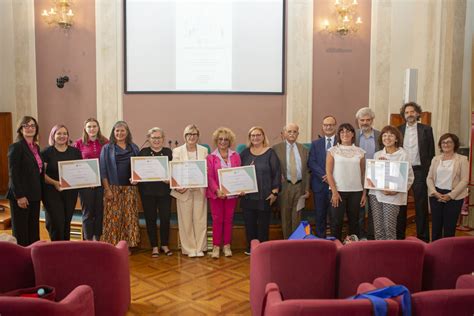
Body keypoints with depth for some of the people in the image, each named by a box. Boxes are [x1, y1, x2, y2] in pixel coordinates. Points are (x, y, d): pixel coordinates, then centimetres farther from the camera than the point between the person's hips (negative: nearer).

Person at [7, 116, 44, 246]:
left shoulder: (36, 147, 12)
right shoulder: (16, 147, -9)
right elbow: (13, 174, -14)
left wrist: (40, 193, 11)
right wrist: (19, 196, -18)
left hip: (35, 195, 7)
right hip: (21, 196, -7)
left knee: (34, 230, 10)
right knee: (20, 230, 3)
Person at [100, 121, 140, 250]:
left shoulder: (134, 148, 12)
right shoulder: (107, 148, 4)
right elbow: (103, 170, -1)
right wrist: (107, 189, -9)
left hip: (130, 188, 3)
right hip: (113, 187, -2)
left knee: (129, 217, 4)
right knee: (113, 217, -3)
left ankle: (127, 245, 14)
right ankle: (112, 246, 7)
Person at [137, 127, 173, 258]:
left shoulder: (168, 152, 7)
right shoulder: (143, 152, 6)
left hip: (164, 190, 0)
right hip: (147, 190, 0)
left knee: (165, 217, 1)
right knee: (150, 219, 6)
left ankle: (165, 245, 20)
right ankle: (154, 246, 18)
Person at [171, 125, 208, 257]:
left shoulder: (204, 150, 7)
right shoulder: (177, 151, 4)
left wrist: (205, 187, -11)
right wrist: (178, 187, -14)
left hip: (200, 190, 1)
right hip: (183, 190, -1)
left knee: (200, 220, 4)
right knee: (186, 221, 4)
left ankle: (200, 248, 16)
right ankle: (189, 248, 15)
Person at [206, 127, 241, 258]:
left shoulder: (235, 156, 6)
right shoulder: (211, 157, 1)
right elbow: (209, 176, -4)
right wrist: (217, 190, -18)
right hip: (216, 194, -1)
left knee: (228, 219, 8)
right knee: (217, 220, 2)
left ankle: (227, 246, 18)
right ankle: (216, 246, 11)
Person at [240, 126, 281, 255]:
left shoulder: (270, 153, -1)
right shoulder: (245, 153, 9)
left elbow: (277, 173, -3)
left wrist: (274, 192, -8)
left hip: (264, 196, -3)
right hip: (247, 196, 3)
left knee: (263, 224, 3)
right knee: (249, 223, 7)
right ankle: (250, 248, 20)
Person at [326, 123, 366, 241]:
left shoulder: (360, 152, 8)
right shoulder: (333, 151, 2)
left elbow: (363, 174, 10)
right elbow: (328, 172, -2)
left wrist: (364, 193, 4)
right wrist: (334, 192, -9)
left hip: (356, 191, 2)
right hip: (338, 191, -2)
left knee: (354, 221, 8)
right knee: (336, 222, 0)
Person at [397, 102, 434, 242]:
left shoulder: (426, 129, 3)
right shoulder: (398, 130, 7)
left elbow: (431, 152, 2)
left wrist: (428, 172, -5)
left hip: (419, 171, -2)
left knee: (421, 205, 2)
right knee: (400, 205, 8)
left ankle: (423, 238, 11)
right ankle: (399, 236, 19)